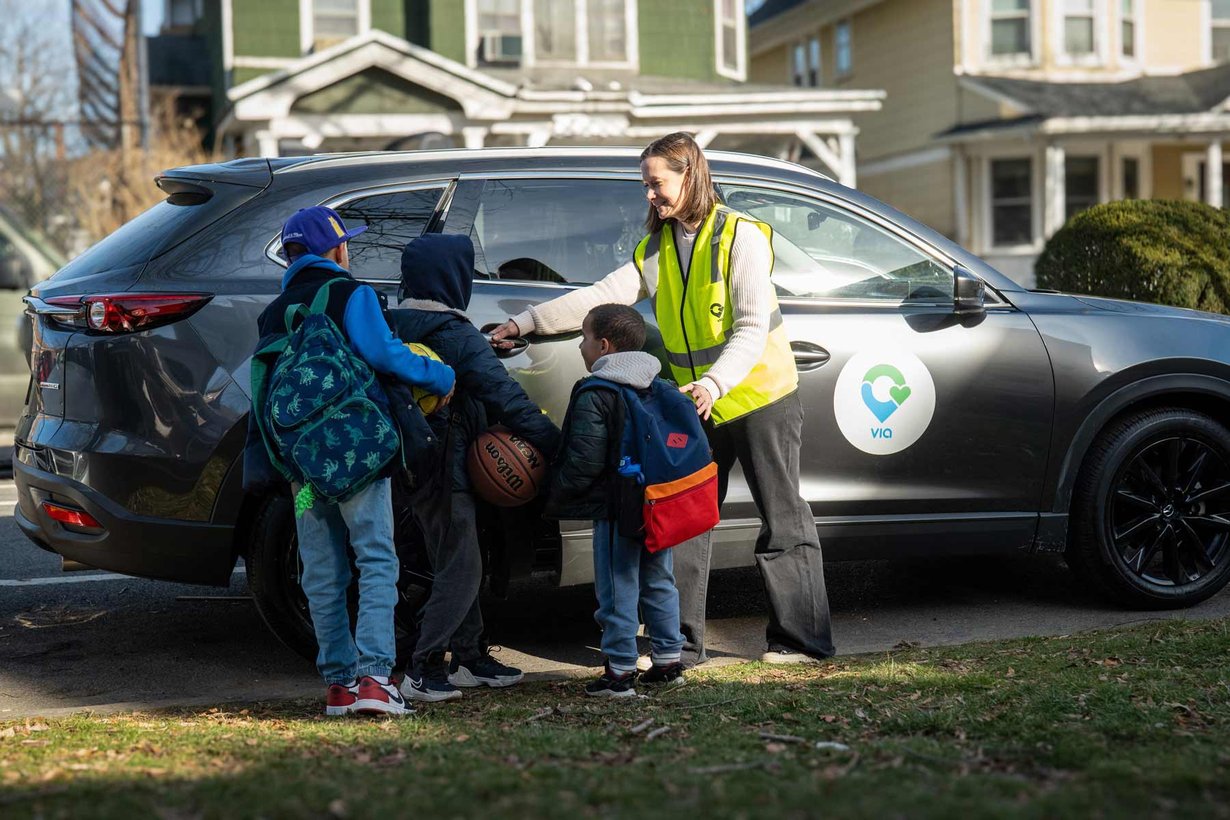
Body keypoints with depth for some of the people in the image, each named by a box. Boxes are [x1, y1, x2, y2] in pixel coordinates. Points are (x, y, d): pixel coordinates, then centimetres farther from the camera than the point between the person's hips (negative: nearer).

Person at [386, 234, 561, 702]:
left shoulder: (389, 328, 6)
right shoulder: (457, 338, -16)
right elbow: (507, 399, -18)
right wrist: (556, 444, -14)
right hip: (445, 467, -9)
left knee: (455, 563, 17)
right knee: (460, 569, -4)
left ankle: (469, 658, 24)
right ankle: (422, 672, -6)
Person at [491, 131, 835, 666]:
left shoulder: (741, 237, -13)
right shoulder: (656, 249, 6)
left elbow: (754, 327, -20)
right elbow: (601, 297, -1)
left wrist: (715, 382, -34)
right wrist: (527, 323, -10)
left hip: (760, 399, -6)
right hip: (695, 406, 6)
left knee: (782, 521, 2)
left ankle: (802, 639, 10)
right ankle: (681, 643, 12)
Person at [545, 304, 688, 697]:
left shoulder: (593, 396, -13)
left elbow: (584, 462, -15)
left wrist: (556, 494, -1)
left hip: (615, 509, -7)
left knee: (618, 591, -1)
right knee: (659, 584, 17)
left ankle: (620, 671, 1)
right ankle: (669, 660, 22)